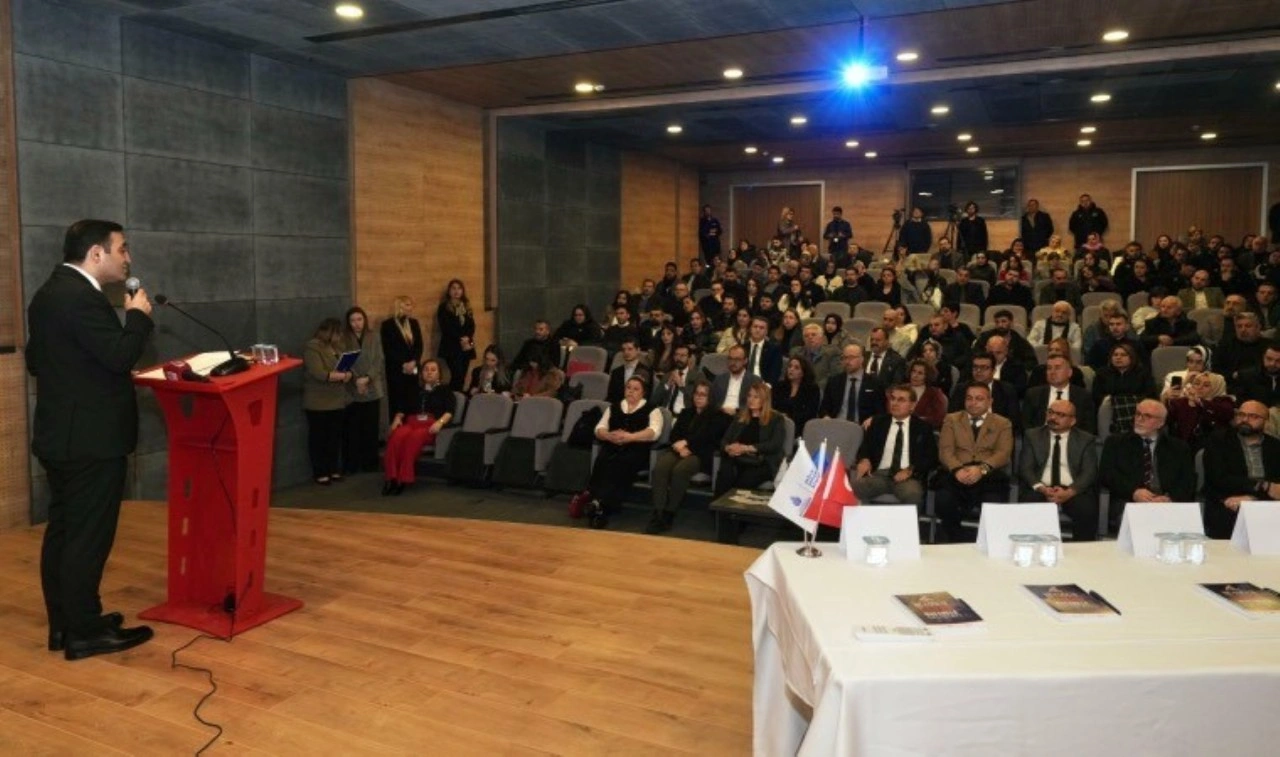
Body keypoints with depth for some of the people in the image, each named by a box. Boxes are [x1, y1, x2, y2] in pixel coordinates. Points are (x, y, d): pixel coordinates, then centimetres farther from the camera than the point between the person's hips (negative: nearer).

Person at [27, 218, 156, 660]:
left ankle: (62, 624, 24)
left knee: (63, 532, 15)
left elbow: (35, 360, 21)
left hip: (62, 434, 10)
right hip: (90, 438, -10)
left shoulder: (50, 293, 14)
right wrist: (138, 315, -10)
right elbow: (120, 356, -24)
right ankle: (84, 633, 6)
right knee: (88, 537, -2)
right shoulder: (81, 298, -19)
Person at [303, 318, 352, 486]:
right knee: (319, 437, 2)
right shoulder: (312, 348, -13)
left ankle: (334, 469, 23)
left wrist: (348, 375, -13)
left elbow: (349, 368, 10)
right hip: (318, 403, -7)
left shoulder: (337, 347, 12)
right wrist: (342, 375, -18)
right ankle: (320, 473, 9)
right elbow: (319, 374, -24)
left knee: (335, 436, 12)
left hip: (337, 401, 7)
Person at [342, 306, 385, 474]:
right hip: (351, 391, -2)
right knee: (352, 429, 0)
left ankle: (370, 463, 15)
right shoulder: (344, 340, 0)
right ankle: (352, 465, 8)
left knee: (371, 428, 6)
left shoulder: (374, 338, 5)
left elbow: (379, 362, 0)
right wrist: (356, 380, -16)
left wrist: (367, 378, -13)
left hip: (372, 389, 2)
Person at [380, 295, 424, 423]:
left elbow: (419, 346, 8)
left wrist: (414, 362, -8)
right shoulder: (388, 325, -2)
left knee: (412, 402, 1)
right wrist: (403, 364, -14)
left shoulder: (414, 323, 13)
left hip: (412, 370, 4)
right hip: (396, 370, -4)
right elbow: (388, 350, -7)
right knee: (397, 402, -3)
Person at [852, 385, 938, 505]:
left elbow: (931, 458, 6)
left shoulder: (922, 427, 13)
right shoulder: (878, 422, 18)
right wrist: (864, 460, -12)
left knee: (913, 494, -36)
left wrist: (910, 470, -12)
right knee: (855, 488, -31)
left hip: (908, 477, -1)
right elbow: (865, 446, 13)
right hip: (879, 474, 1)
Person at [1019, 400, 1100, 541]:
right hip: (1040, 489, 0)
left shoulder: (1086, 440, 12)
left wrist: (1069, 492, -17)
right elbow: (1025, 468, 5)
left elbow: (1089, 472, 1)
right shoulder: (1032, 436, 14)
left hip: (1073, 491, 0)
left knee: (1087, 511, -31)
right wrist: (1042, 488, -14)